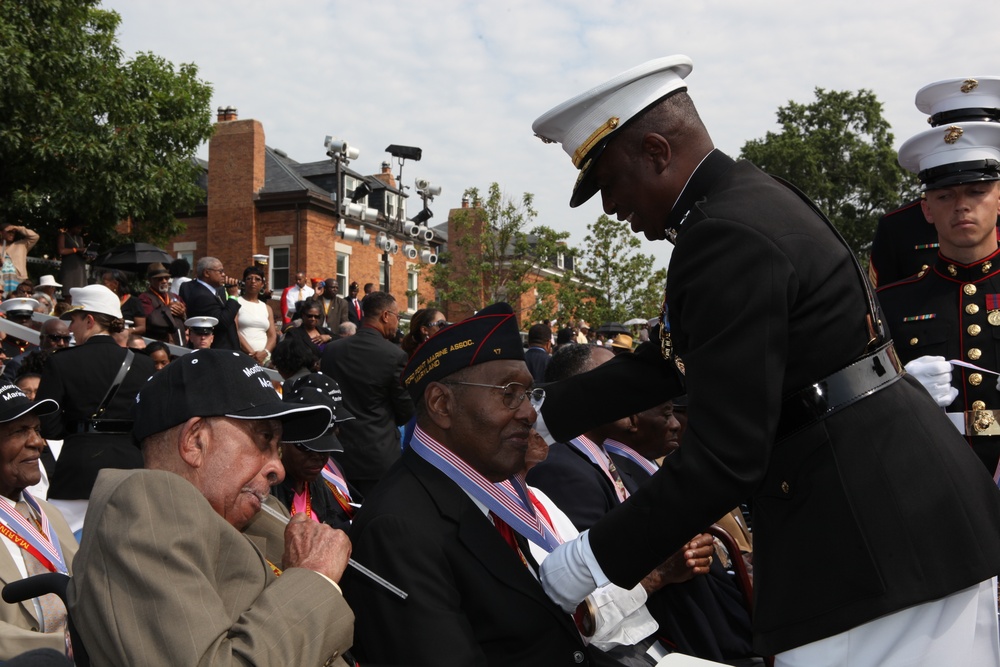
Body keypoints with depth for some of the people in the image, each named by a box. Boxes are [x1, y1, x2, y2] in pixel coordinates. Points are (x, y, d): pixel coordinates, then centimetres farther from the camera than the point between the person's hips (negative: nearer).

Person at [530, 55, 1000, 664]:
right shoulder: (754, 198, 10)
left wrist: (596, 558, -13)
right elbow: (671, 359, 18)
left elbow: (724, 459, -24)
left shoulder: (728, 236, -22)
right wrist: (544, 417, 20)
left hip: (878, 540, -10)